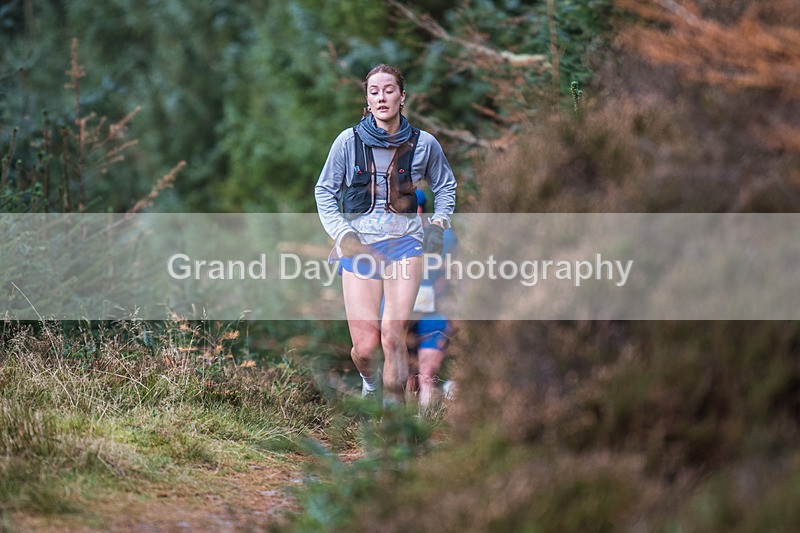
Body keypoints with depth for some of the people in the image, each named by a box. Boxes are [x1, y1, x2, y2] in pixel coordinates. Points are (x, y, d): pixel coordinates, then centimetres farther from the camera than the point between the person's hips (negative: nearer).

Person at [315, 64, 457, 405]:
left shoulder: (423, 144, 4)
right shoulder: (349, 141, 1)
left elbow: (445, 186, 22)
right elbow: (324, 191, 10)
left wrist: (439, 223, 6)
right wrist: (342, 234, -3)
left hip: (404, 241, 0)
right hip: (358, 245, 0)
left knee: (393, 335, -18)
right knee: (365, 347, -5)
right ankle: (369, 381, 30)